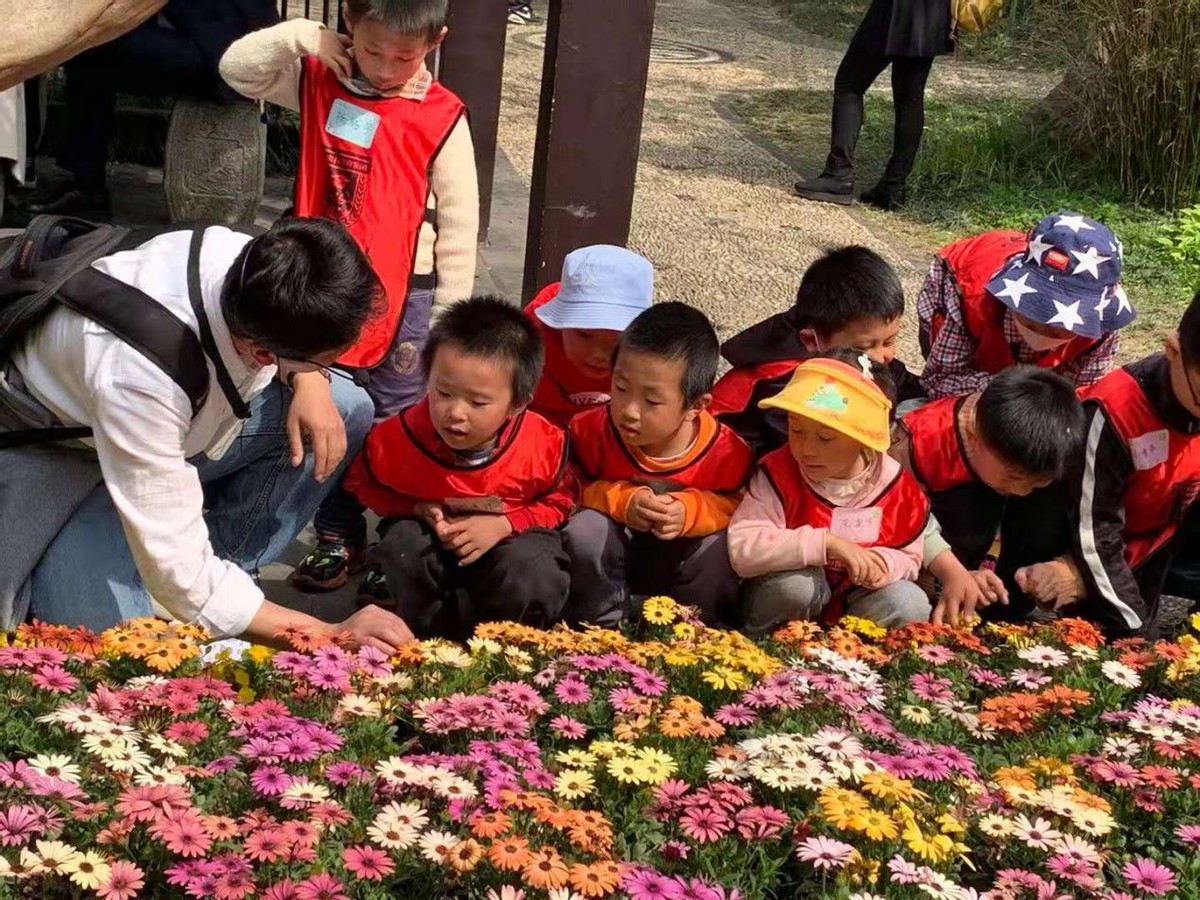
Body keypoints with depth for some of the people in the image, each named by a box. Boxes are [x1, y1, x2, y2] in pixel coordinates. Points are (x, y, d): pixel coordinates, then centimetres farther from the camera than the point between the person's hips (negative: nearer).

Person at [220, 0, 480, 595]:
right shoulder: (318, 82, 2)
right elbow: (236, 67, 0)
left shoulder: (442, 117, -8)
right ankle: (338, 541, 25)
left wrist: (447, 318, -5)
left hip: (404, 297, -4)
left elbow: (458, 223, -5)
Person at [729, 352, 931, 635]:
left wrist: (885, 565, -21)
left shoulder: (899, 487, -11)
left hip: (854, 606, 2)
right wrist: (826, 543, -38)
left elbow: (909, 559, 5)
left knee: (910, 605, -24)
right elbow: (741, 550, -32)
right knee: (798, 581, -34)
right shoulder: (778, 474, -19)